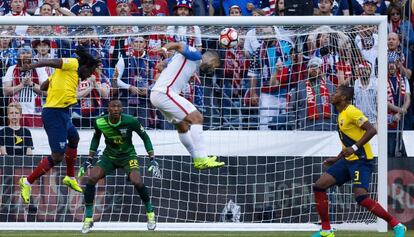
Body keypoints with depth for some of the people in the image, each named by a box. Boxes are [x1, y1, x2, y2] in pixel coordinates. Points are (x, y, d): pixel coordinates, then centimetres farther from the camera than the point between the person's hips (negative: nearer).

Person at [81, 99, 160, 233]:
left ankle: (150, 213, 1)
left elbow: (145, 138, -7)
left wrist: (152, 160, -12)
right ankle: (88, 219, -7)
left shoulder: (130, 121, -22)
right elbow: (96, 138, 7)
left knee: (137, 181, -27)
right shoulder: (100, 122, -16)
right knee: (91, 178, -20)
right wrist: (90, 160, 5)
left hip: (128, 156, -2)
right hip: (109, 156, 2)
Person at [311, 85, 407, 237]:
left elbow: (372, 130, -22)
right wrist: (336, 160, 25)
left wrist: (354, 147, -26)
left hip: (361, 160, -10)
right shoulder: (341, 115, 16)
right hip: (348, 161, 10)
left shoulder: (351, 112, -13)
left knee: (361, 196, -24)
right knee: (319, 186, 3)